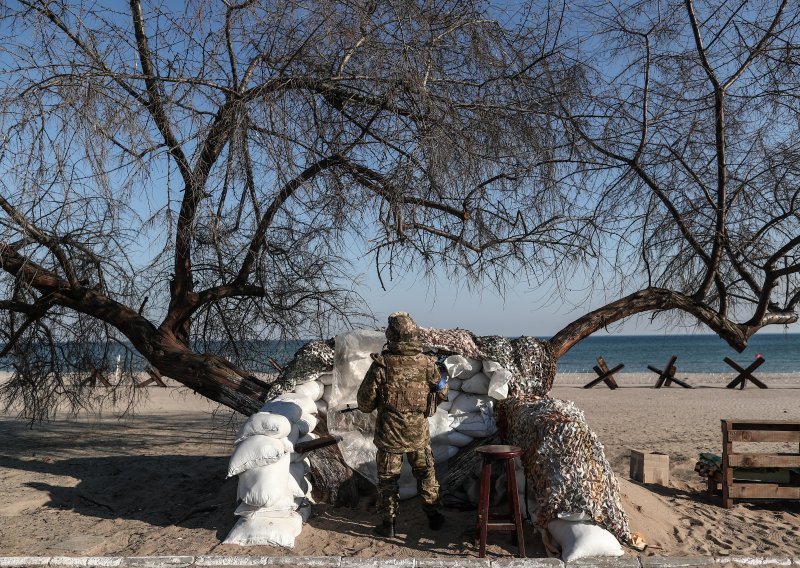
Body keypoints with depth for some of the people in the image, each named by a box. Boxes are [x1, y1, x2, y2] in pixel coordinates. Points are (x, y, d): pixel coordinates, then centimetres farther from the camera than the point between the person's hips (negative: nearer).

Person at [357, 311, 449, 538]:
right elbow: (441, 394, 5)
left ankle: (388, 523, 17)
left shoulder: (380, 365, -17)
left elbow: (365, 403, -11)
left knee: (388, 478, 12)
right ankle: (433, 516, 29)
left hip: (389, 434, -2)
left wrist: (376, 403, 10)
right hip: (419, 433, 2)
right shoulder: (427, 363, -9)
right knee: (426, 474, 20)